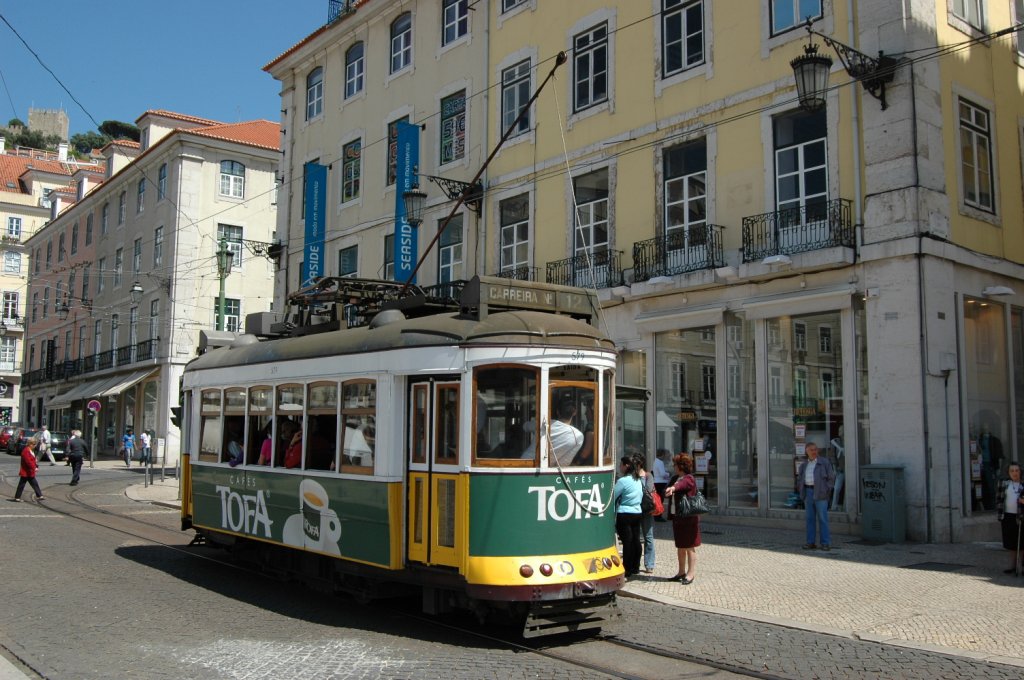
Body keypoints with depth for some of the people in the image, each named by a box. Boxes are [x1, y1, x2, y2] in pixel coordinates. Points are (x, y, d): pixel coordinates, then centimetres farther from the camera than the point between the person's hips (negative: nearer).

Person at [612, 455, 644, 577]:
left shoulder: (622, 481, -15)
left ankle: (627, 570, -1)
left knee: (627, 541, -4)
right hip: (637, 512, 8)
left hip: (624, 514, -8)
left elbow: (612, 497, -11)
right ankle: (636, 567, 19)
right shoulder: (638, 480, 10)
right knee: (636, 540, 11)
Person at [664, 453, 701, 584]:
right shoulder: (677, 478, 13)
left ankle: (691, 573, 7)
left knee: (690, 546, 0)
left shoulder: (689, 479, -15)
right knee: (680, 546, 15)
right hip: (678, 517, 9)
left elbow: (681, 485, -36)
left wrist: (673, 488, -54)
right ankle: (682, 572, 24)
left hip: (689, 518, -9)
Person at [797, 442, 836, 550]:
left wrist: (826, 491, -7)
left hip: (820, 493, -4)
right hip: (808, 492, 5)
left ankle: (826, 543, -2)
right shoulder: (803, 465, 15)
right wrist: (801, 491, 9)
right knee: (810, 518, 5)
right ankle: (810, 542, 8)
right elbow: (799, 479, 23)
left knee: (822, 518, -5)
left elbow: (831, 477, 0)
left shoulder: (824, 462, 1)